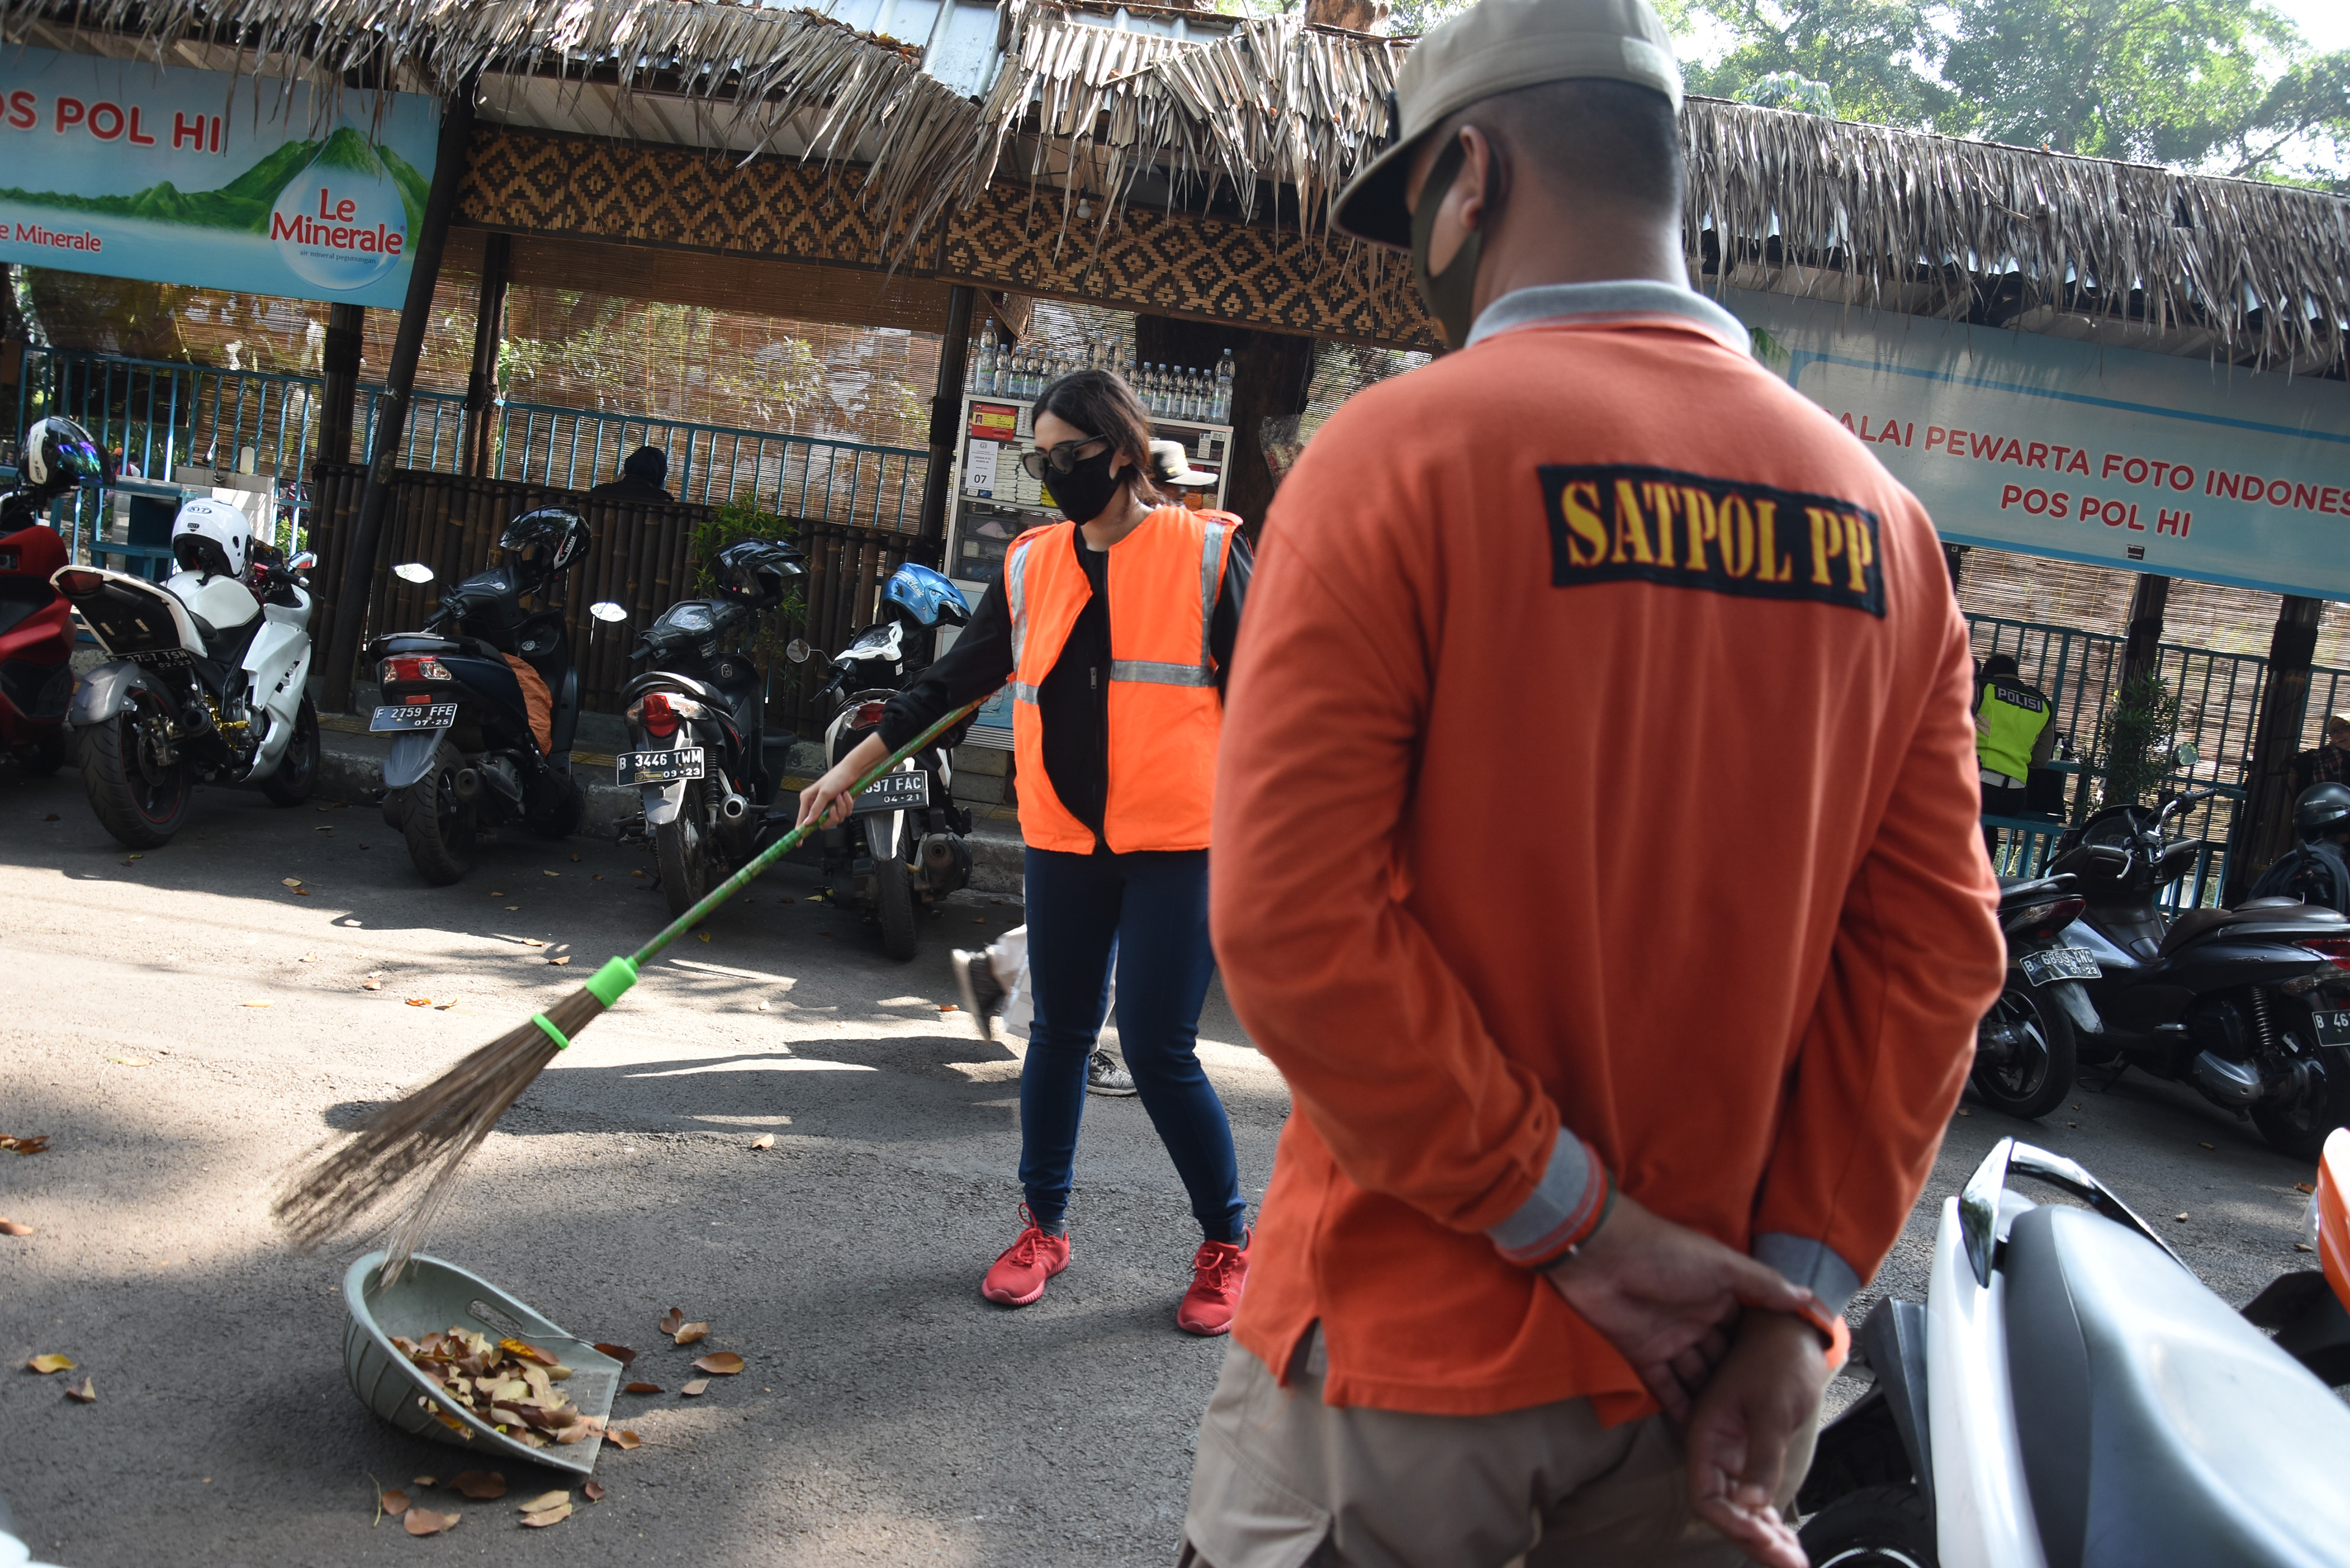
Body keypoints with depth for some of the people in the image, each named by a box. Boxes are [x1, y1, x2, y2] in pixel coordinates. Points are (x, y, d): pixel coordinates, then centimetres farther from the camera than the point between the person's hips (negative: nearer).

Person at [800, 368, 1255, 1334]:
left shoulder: (1207, 551, -4)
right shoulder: (1031, 565, 9)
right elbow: (952, 683, 14)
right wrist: (851, 770, 13)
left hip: (1176, 844, -4)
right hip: (1063, 840, 5)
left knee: (1158, 1048, -5)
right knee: (1059, 1033, 13)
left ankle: (1227, 1242, 14)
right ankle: (1044, 1227, 30)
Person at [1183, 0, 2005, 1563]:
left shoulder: (1400, 450, -13)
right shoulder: (1881, 517, 2)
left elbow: (1294, 917, -20)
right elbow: (1936, 946, -1)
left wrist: (1577, 1219, -13)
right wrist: (1805, 1292, -1)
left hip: (1414, 1339, -4)